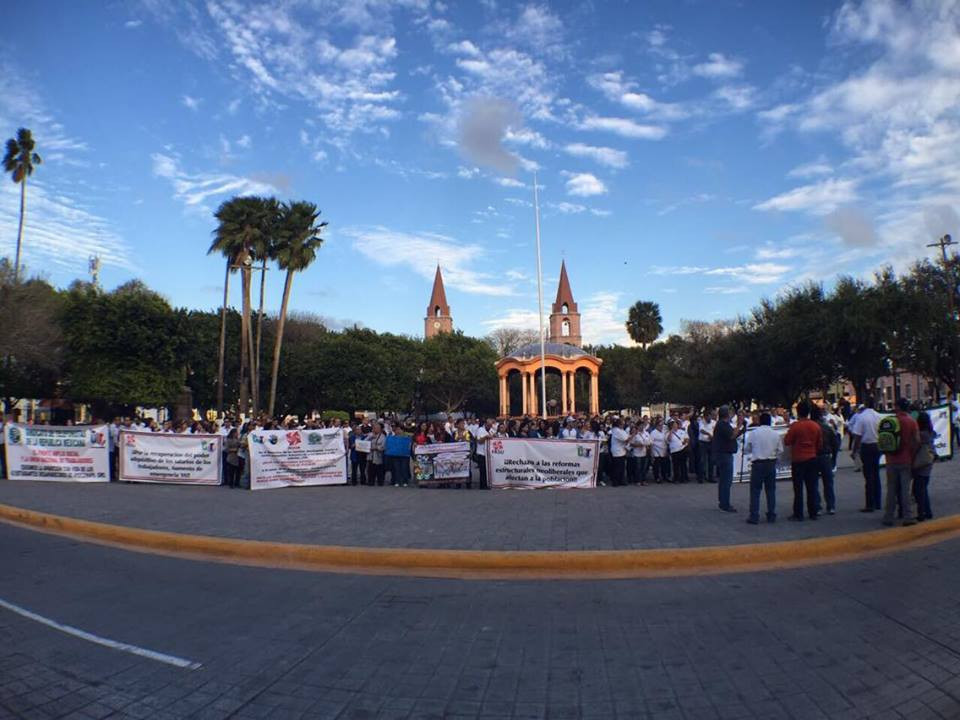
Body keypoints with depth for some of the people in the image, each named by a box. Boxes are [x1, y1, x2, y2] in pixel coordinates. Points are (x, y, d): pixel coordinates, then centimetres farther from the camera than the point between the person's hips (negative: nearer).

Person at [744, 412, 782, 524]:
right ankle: (771, 516, 16)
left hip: (757, 464, -3)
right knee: (771, 490, 12)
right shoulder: (776, 434, -1)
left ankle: (754, 517, -1)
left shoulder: (753, 433, -7)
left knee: (755, 490, 1)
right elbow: (780, 450, 4)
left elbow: (746, 449, 0)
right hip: (771, 463, 3)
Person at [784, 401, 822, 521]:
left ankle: (798, 514, 2)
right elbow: (820, 444, 9)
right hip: (812, 459, 4)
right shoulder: (816, 426, 2)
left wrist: (789, 432, 6)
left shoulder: (795, 426, -14)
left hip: (798, 460, -4)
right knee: (812, 487, 10)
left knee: (798, 488, 0)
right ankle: (813, 513, 14)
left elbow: (787, 442, -10)